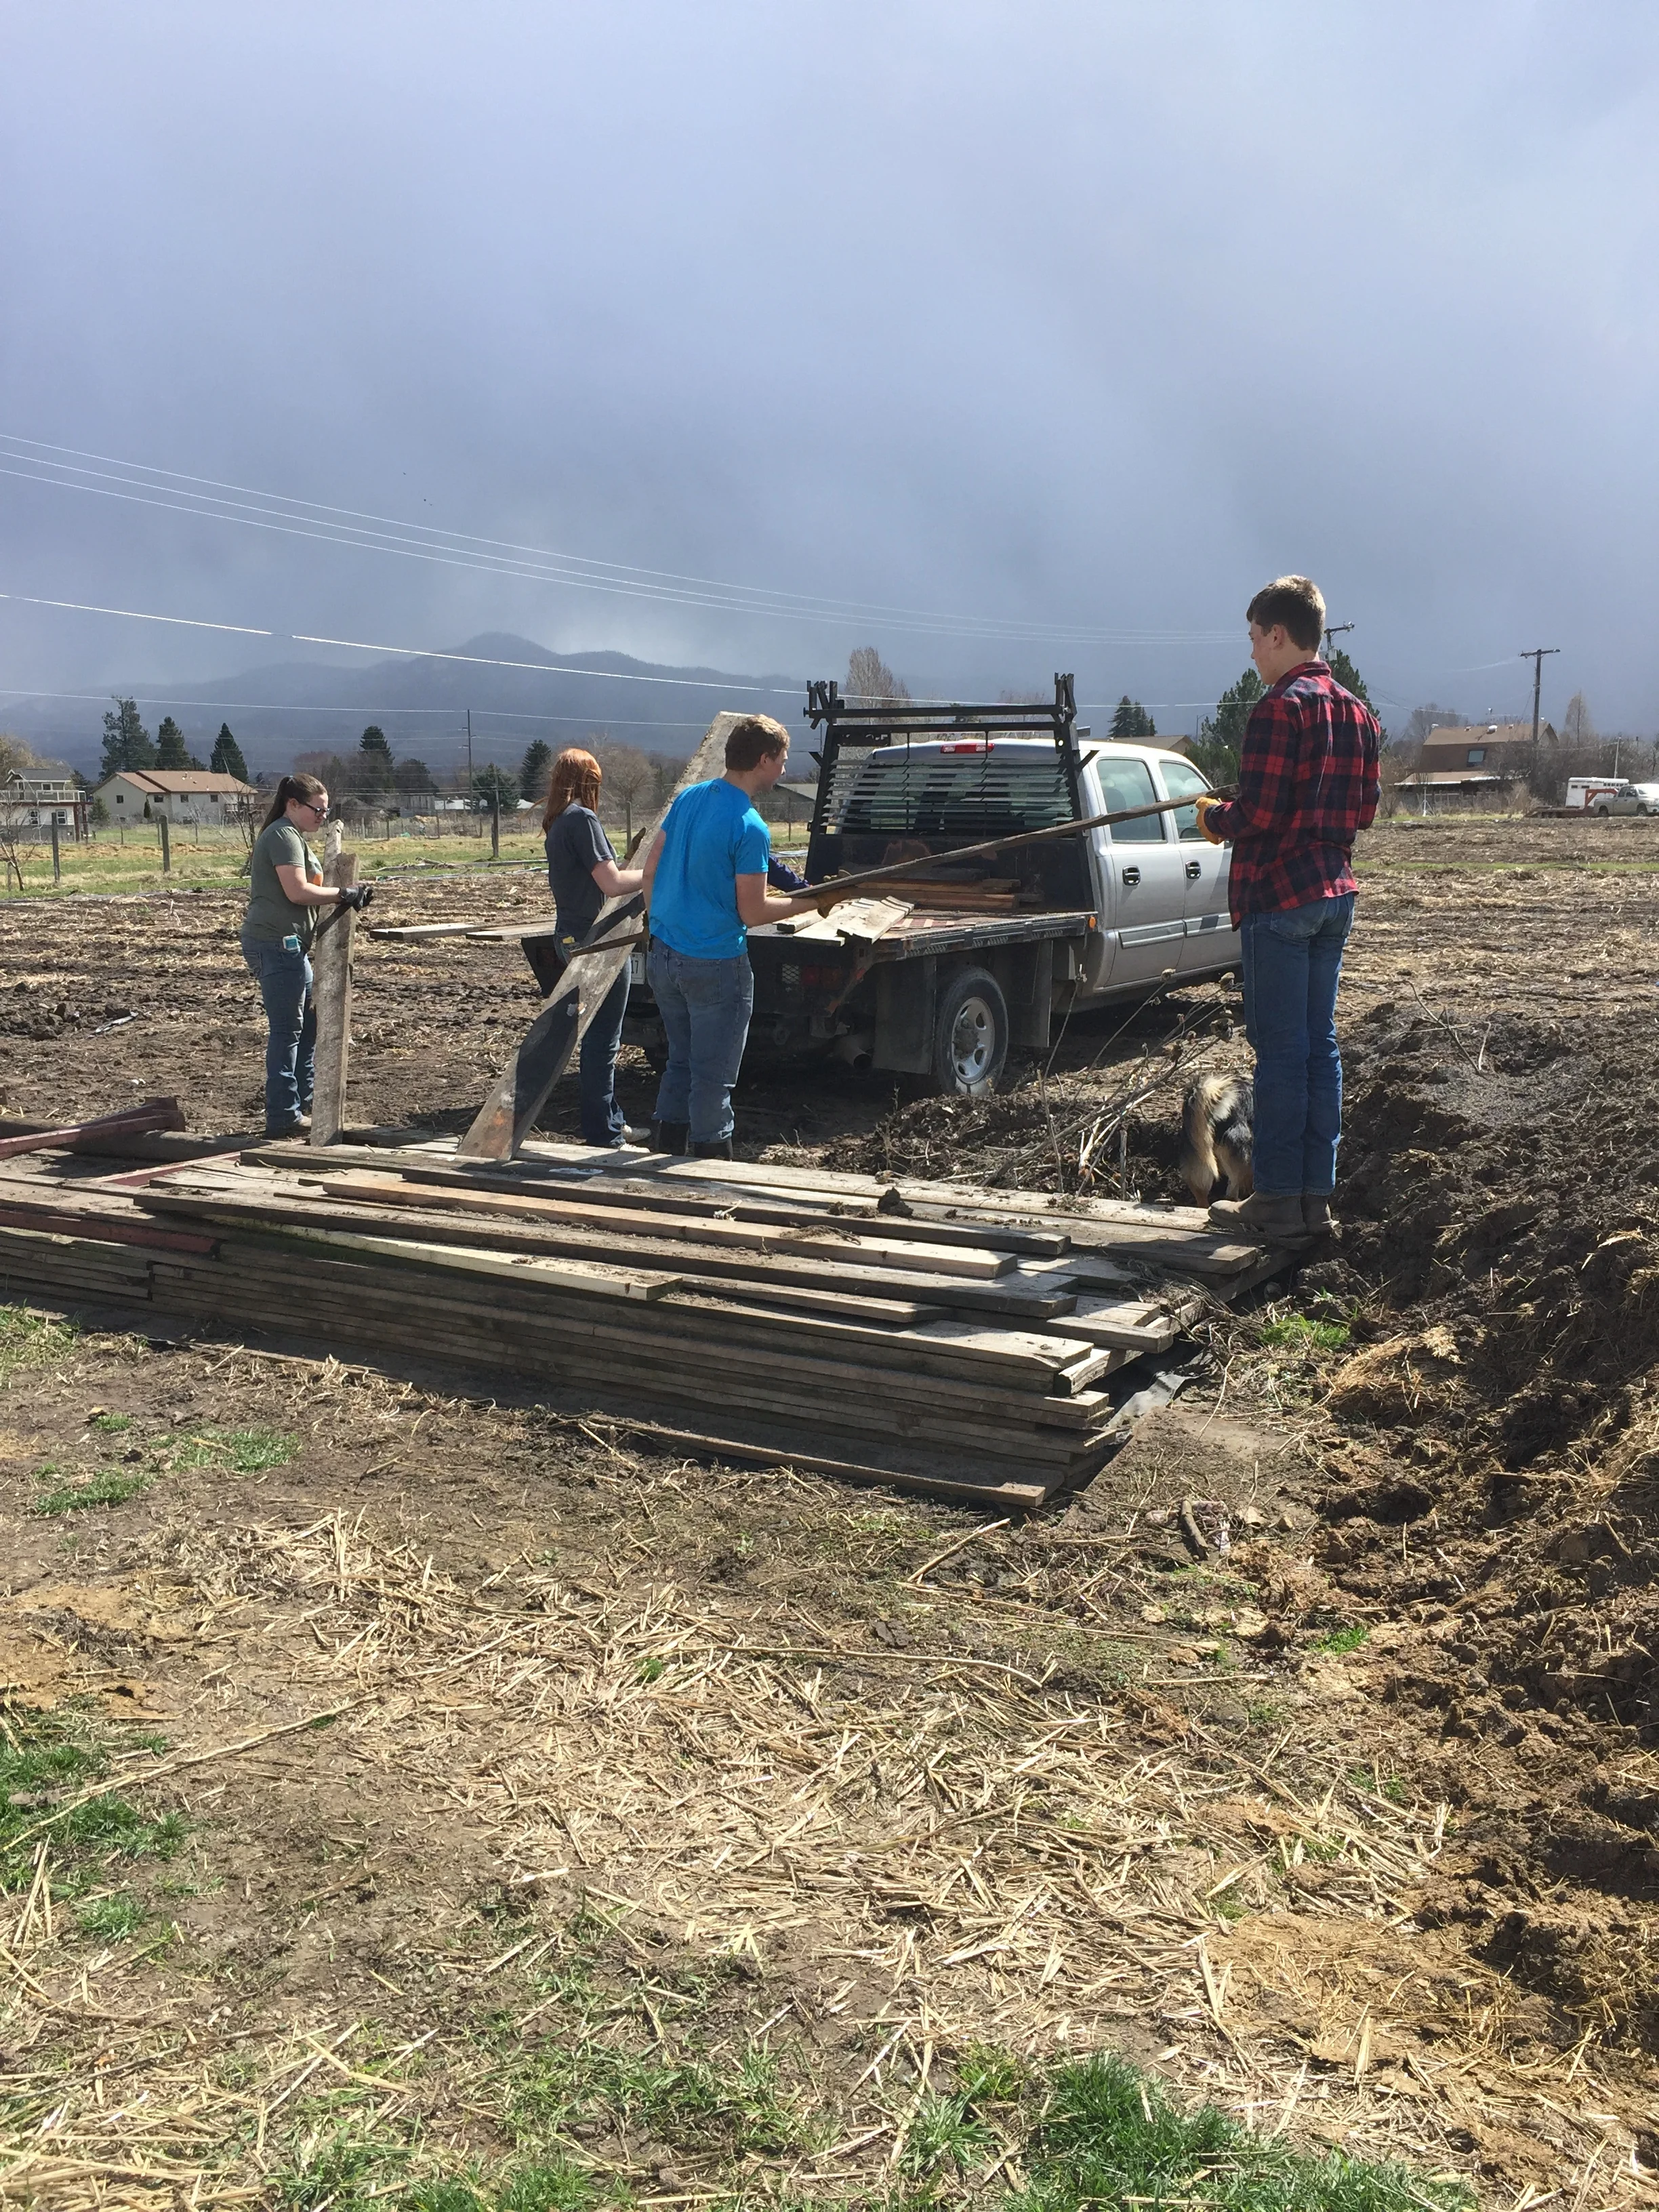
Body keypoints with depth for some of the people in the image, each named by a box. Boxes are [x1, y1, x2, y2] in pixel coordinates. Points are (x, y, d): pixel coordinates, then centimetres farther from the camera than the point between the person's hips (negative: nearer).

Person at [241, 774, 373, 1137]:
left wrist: (349, 894, 5)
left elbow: (303, 890, 18)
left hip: (288, 945, 11)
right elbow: (298, 892, -21)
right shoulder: (284, 836, -12)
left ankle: (304, 1104, 25)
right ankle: (283, 1117, -1)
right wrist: (344, 894, -13)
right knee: (287, 1028, -6)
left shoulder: (292, 836, 21)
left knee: (309, 1019, 17)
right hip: (277, 944, -11)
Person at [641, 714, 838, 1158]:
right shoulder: (750, 828, -18)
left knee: (681, 1063, 20)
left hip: (663, 957, 7)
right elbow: (751, 913, -16)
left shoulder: (688, 798, 4)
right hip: (715, 969, -7)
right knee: (713, 1081, 4)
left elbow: (650, 871, 10)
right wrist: (811, 904, -3)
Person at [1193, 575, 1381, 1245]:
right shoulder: (1356, 712, 13)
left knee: (1279, 1048, -3)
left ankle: (1279, 1201, 3)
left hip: (1278, 896, -8)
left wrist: (1214, 817, -1)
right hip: (1335, 893, 8)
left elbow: (1257, 814, -19)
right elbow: (1362, 811, 15)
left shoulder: (1280, 707, -14)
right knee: (1319, 1043, 11)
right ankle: (1316, 1195, 15)